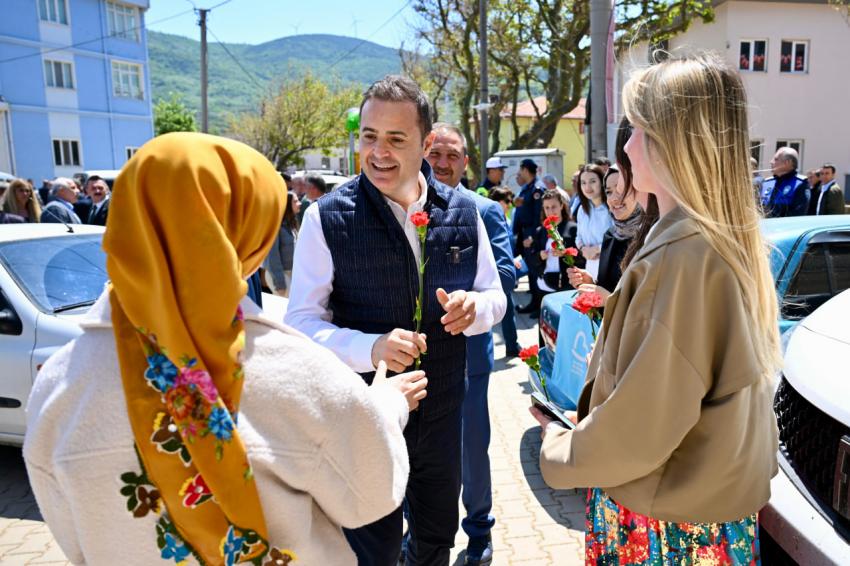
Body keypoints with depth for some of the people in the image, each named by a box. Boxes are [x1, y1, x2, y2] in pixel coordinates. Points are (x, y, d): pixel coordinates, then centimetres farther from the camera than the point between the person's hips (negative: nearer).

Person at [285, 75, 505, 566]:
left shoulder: (462, 211, -3)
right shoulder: (328, 217, -13)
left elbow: (495, 298, 6)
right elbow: (303, 322, -12)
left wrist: (473, 308, -18)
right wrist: (370, 348, -30)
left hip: (443, 412, 4)